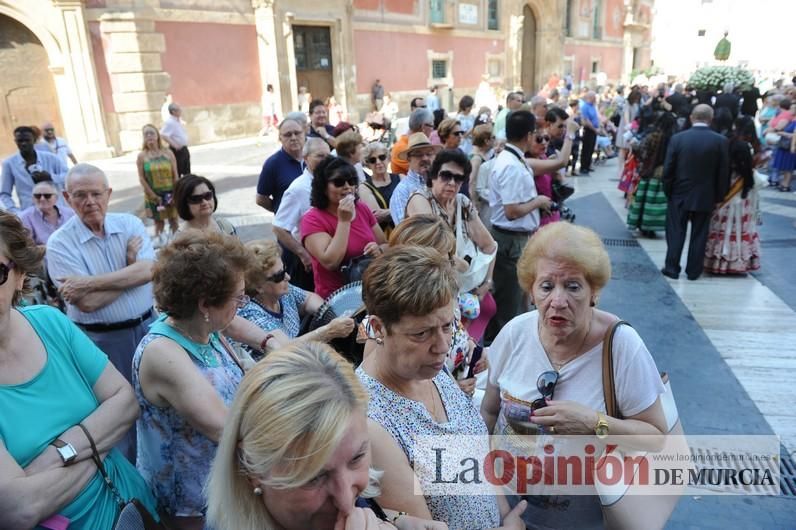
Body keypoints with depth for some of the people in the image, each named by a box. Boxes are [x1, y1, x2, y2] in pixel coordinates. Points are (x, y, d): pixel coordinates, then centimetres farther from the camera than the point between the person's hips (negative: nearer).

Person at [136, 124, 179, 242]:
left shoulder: (168, 153, -1)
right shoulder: (141, 156, -4)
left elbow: (175, 175, -1)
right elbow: (141, 178, -6)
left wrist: (175, 193, -7)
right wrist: (154, 196, -12)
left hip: (170, 193, 1)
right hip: (154, 195, -1)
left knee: (173, 219, 9)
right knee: (159, 220, 6)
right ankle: (159, 240, 18)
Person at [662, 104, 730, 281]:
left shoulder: (677, 138, -9)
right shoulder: (721, 141, -8)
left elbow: (668, 169, -7)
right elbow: (724, 173, -4)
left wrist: (668, 191, 5)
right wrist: (718, 196, 6)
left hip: (679, 194, 0)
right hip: (705, 196, 1)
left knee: (676, 233, 9)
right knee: (699, 235, 10)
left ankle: (672, 268, 11)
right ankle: (693, 271, 17)